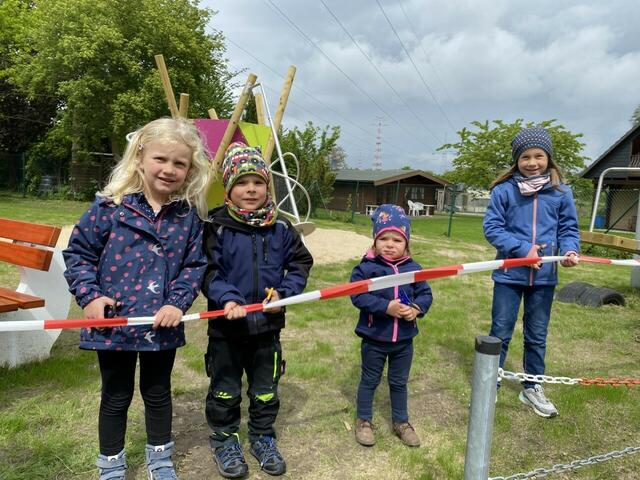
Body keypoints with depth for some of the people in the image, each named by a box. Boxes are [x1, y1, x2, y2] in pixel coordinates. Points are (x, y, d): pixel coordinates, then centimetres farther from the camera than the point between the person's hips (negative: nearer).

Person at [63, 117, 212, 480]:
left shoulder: (190, 216, -4)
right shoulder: (110, 206, -10)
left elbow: (195, 265, 0)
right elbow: (78, 252, -2)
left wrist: (178, 302, -13)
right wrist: (89, 295, -11)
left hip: (163, 326, 2)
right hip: (113, 322, -1)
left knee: (158, 394, 19)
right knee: (116, 397, 16)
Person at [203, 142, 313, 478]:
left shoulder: (281, 228, -3)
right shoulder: (216, 225, -11)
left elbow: (301, 262, 4)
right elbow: (207, 269, -14)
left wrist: (284, 292, -10)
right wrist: (226, 297, -29)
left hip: (268, 324, 3)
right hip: (226, 325, -2)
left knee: (266, 389, 18)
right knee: (225, 390, 15)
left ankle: (262, 438, 40)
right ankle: (224, 439, 37)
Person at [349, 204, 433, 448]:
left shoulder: (413, 269, -3)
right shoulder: (367, 267, -15)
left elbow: (425, 294, 3)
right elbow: (358, 295, -21)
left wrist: (416, 309, -17)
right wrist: (386, 307, -26)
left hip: (404, 339, 4)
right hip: (374, 338, -3)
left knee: (399, 382, 21)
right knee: (369, 380, 15)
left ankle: (401, 422, 40)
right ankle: (364, 421, 34)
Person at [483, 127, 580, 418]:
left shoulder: (561, 192, -1)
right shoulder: (503, 190, -8)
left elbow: (568, 228, 6)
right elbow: (492, 227, -8)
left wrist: (570, 249, -15)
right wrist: (522, 249, -19)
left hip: (544, 277, 3)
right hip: (509, 274, -2)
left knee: (537, 336, 17)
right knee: (500, 334, 8)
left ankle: (532, 388, 35)